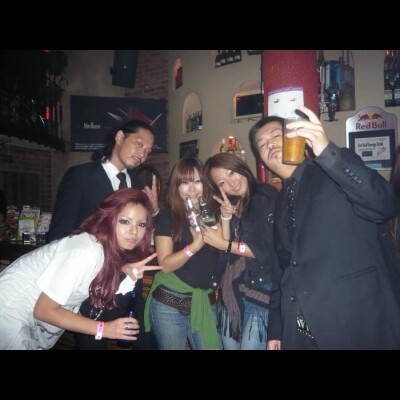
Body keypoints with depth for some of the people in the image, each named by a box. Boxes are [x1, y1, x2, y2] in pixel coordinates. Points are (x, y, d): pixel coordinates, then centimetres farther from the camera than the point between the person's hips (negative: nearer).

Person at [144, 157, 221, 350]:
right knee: (171, 346, 12)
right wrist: (194, 246, -26)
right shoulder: (167, 217, -6)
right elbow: (165, 265, -13)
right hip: (170, 304, -2)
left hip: (206, 302, 3)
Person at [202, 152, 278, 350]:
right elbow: (225, 253, 2)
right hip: (231, 292, 6)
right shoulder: (231, 205, 10)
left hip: (260, 290, -6)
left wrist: (224, 244, -10)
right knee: (230, 345, 14)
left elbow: (271, 251, -15)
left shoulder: (267, 197, -9)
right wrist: (226, 215, -8)